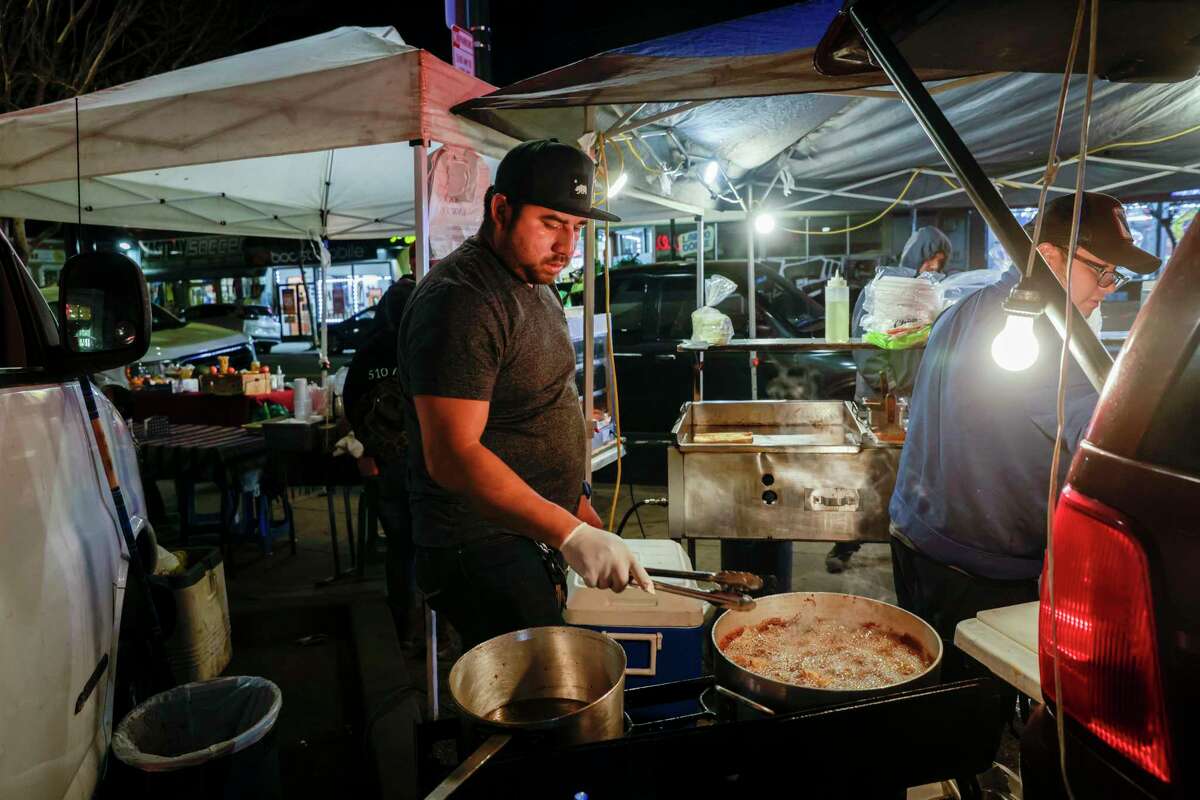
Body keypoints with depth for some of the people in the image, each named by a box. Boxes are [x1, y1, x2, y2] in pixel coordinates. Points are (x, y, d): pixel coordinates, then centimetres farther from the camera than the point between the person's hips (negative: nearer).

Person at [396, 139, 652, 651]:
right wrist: (569, 534, -31)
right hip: (482, 547, -9)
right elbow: (452, 455, -27)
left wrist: (574, 500, 18)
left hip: (536, 535, 9)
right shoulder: (460, 301, -20)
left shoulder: (536, 285, 12)